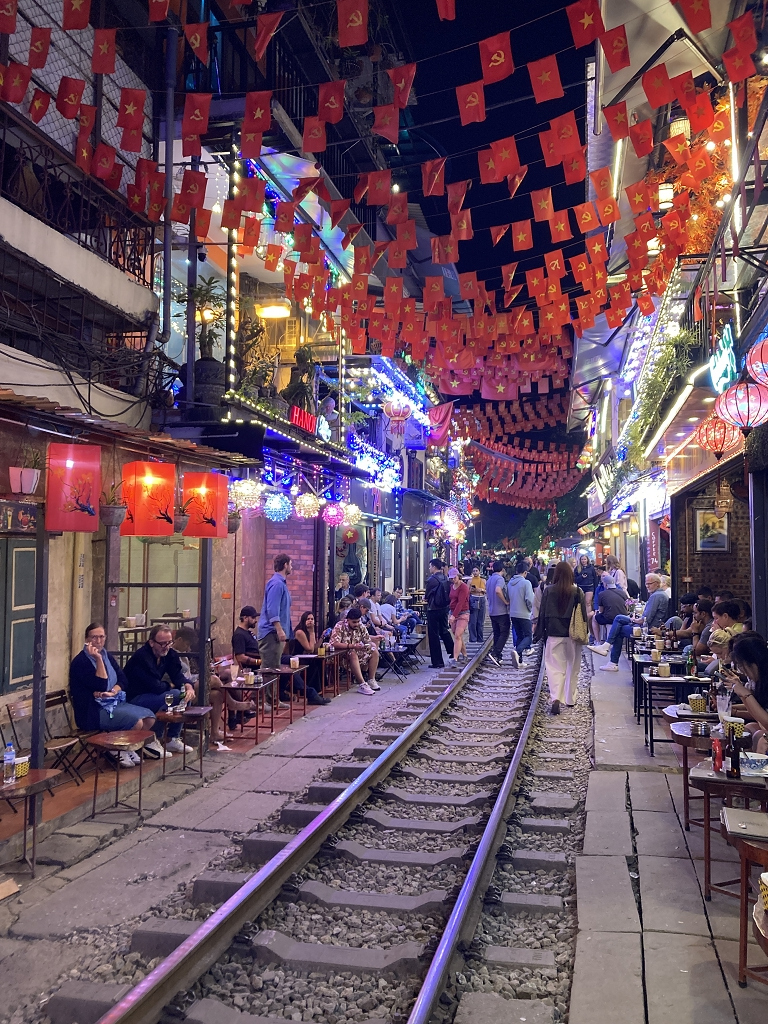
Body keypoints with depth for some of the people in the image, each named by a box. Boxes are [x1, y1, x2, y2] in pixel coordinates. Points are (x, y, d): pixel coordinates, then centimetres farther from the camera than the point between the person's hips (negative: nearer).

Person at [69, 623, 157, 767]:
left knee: (149, 717, -8)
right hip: (93, 711, -8)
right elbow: (101, 686, -20)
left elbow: (123, 680, 8)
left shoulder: (107, 655, 12)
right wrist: (98, 659, -23)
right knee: (136, 722, -24)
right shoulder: (80, 662, -12)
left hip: (114, 702, 8)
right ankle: (115, 747, 0)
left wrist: (113, 692, -13)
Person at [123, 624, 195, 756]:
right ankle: (151, 741, -14)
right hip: (134, 699, -9)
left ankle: (172, 739, 5)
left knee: (186, 693, -3)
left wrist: (188, 686, -22)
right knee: (174, 695, -26)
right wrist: (170, 685, -8)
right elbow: (156, 687, -28)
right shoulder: (142, 657, -26)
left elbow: (178, 675, -1)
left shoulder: (169, 653, 1)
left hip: (152, 694, 9)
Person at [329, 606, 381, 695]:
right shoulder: (339, 627, -16)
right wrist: (352, 646, -35)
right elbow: (335, 644, -28)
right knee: (353, 654, -36)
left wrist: (368, 645, -19)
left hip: (358, 652, 7)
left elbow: (368, 640, 7)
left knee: (374, 651, -9)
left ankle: (371, 680, -9)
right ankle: (362, 685, -40)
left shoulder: (361, 627, 3)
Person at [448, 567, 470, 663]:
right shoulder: (452, 586, 12)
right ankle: (464, 655, 24)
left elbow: (460, 603, -20)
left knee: (457, 636, -15)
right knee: (458, 637, 10)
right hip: (453, 613, 7)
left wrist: (453, 615, -27)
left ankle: (455, 658, -19)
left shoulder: (463, 587, -12)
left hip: (463, 613, -7)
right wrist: (450, 614, 8)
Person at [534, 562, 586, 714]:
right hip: (573, 634, 1)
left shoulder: (548, 591, -5)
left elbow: (542, 613, -1)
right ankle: (570, 699, 25)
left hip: (554, 634, -1)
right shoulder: (577, 591, -5)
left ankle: (556, 698, -18)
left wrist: (541, 633, 8)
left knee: (555, 667, 0)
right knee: (572, 667, 16)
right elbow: (583, 613, 0)